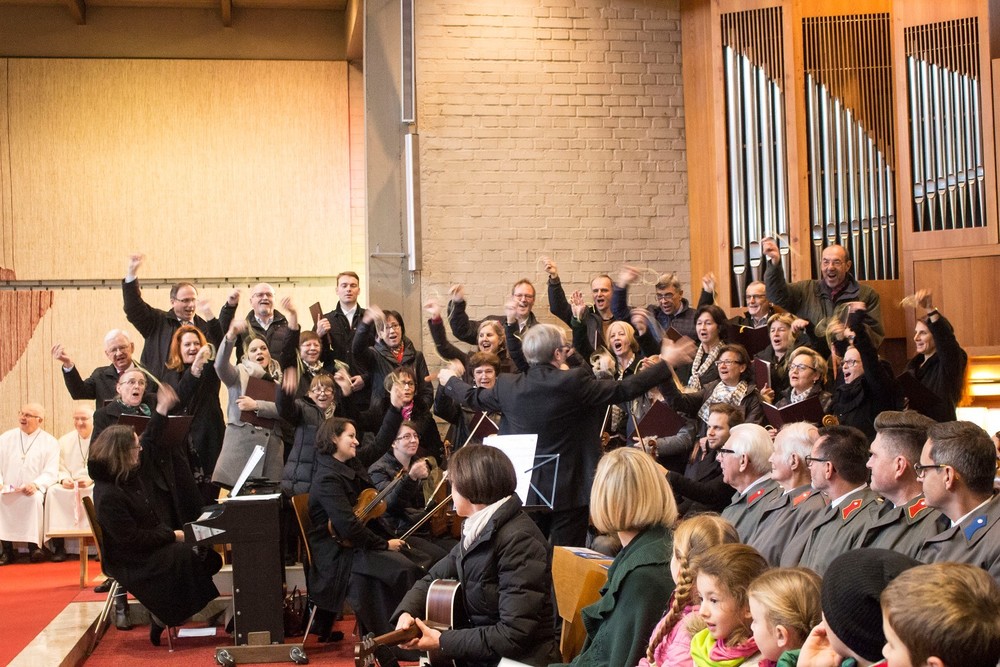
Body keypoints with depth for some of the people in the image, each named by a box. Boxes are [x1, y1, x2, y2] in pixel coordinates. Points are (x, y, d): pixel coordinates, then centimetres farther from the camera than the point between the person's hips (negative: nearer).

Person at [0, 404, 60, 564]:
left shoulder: (50, 442, 7)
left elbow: (51, 473, -2)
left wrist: (35, 484, -21)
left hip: (33, 490, -2)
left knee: (35, 498, -36)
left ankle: (34, 546, -30)